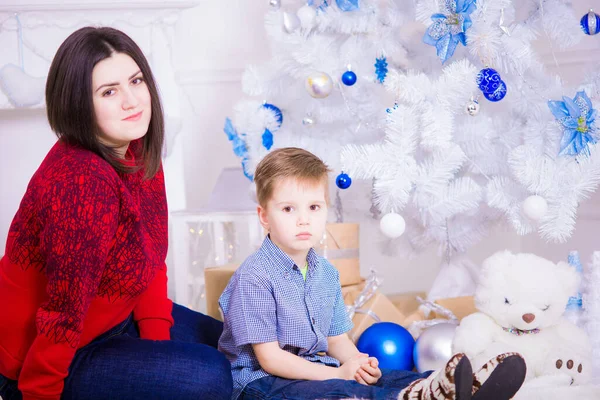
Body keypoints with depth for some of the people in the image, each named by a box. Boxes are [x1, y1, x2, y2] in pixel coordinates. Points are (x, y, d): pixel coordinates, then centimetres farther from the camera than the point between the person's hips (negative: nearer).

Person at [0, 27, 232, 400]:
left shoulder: (139, 153, -4)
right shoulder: (83, 181, -33)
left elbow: (152, 257, 5)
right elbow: (63, 314, -27)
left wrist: (158, 343, 0)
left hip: (115, 319, 9)